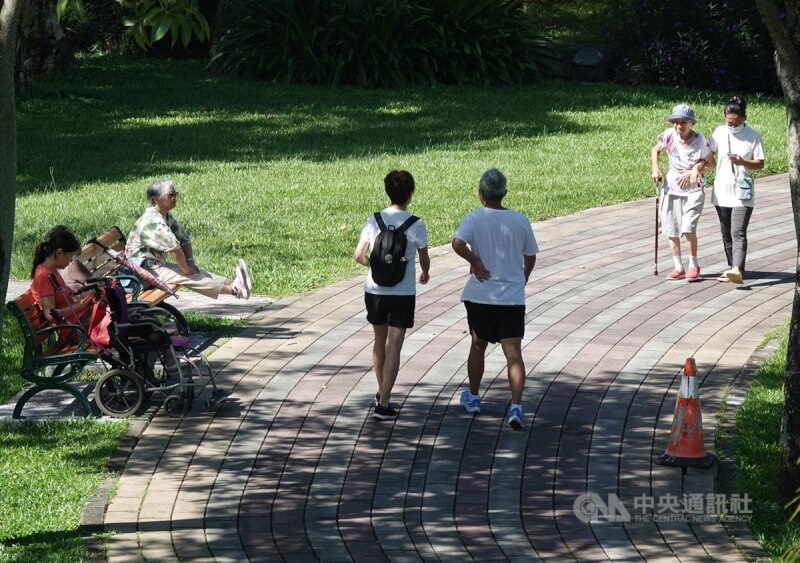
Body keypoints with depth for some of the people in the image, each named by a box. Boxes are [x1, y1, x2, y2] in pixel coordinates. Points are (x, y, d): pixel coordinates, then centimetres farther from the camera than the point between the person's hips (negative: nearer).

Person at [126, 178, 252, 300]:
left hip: (158, 263, 11)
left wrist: (190, 263, -2)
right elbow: (173, 247, -30)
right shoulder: (153, 220, -23)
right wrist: (185, 269, -21)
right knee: (186, 277, -22)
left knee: (196, 272, -5)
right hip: (145, 269, -11)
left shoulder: (166, 217, 11)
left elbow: (185, 240, 13)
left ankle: (231, 282, -18)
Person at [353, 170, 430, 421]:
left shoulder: (374, 220, -2)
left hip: (374, 290, 4)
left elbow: (358, 255, -1)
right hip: (402, 294, -4)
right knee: (393, 347, -2)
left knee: (380, 341, 21)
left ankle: (382, 393, 36)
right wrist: (425, 274, 23)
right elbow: (424, 259, 0)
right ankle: (383, 404, -7)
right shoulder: (415, 224, -10)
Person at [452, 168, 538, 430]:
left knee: (478, 346, 20)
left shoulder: (474, 218, -7)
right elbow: (530, 257, 10)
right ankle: (516, 406, -19)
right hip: (513, 298, 0)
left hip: (480, 296, 0)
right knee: (514, 353, -4)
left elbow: (458, 243, -26)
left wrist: (475, 261, -10)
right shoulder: (520, 221, 0)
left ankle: (473, 397, 36)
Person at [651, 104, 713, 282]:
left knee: (688, 227, -17)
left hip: (693, 189, -4)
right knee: (671, 230, 5)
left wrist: (695, 171, -20)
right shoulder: (669, 135, -9)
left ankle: (694, 265, 2)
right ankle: (678, 268, 18)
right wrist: (655, 169, -5)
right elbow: (656, 150, 9)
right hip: (672, 188, 4)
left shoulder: (699, 141, -16)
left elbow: (710, 163, -4)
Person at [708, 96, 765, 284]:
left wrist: (743, 162, -22)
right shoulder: (719, 133, 3)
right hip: (722, 192, 4)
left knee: (738, 232, -16)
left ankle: (738, 270, -26)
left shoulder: (753, 135, -6)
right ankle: (732, 267, 24)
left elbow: (760, 163, -4)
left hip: (743, 194, -4)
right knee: (726, 233, 12)